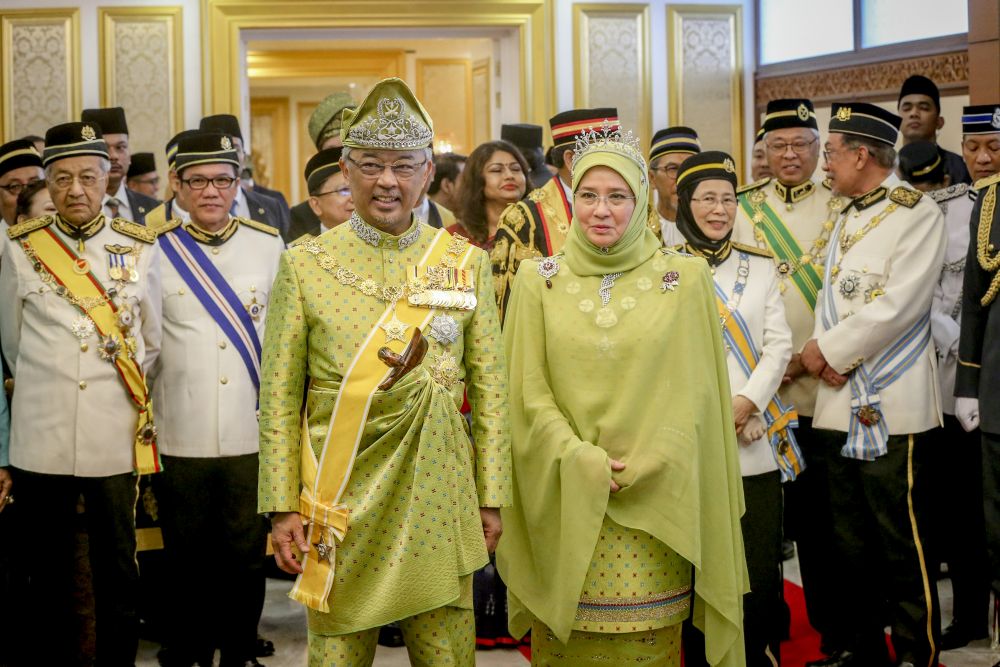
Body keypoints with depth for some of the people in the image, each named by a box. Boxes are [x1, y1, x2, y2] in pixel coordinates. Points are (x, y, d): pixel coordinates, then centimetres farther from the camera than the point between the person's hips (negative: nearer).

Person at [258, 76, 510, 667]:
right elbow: (278, 399, 0)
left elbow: (490, 393, 5)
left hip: (437, 501, 1)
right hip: (339, 503, -1)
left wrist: (491, 497, 3)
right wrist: (282, 507, -4)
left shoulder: (468, 263, 3)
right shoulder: (304, 265, 0)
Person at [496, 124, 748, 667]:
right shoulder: (538, 281, 3)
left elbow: (693, 396, 0)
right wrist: (584, 464, -11)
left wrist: (639, 472, -9)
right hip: (563, 504, 1)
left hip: (654, 507, -1)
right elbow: (529, 394, 0)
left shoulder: (685, 280, 0)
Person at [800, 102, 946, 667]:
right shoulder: (847, 218, 17)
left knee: (903, 546, -4)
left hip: (892, 406, -7)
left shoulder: (918, 213, -7)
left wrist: (827, 349, -9)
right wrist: (825, 354, -4)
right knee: (851, 541, 14)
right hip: (841, 402, 8)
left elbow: (898, 305, -16)